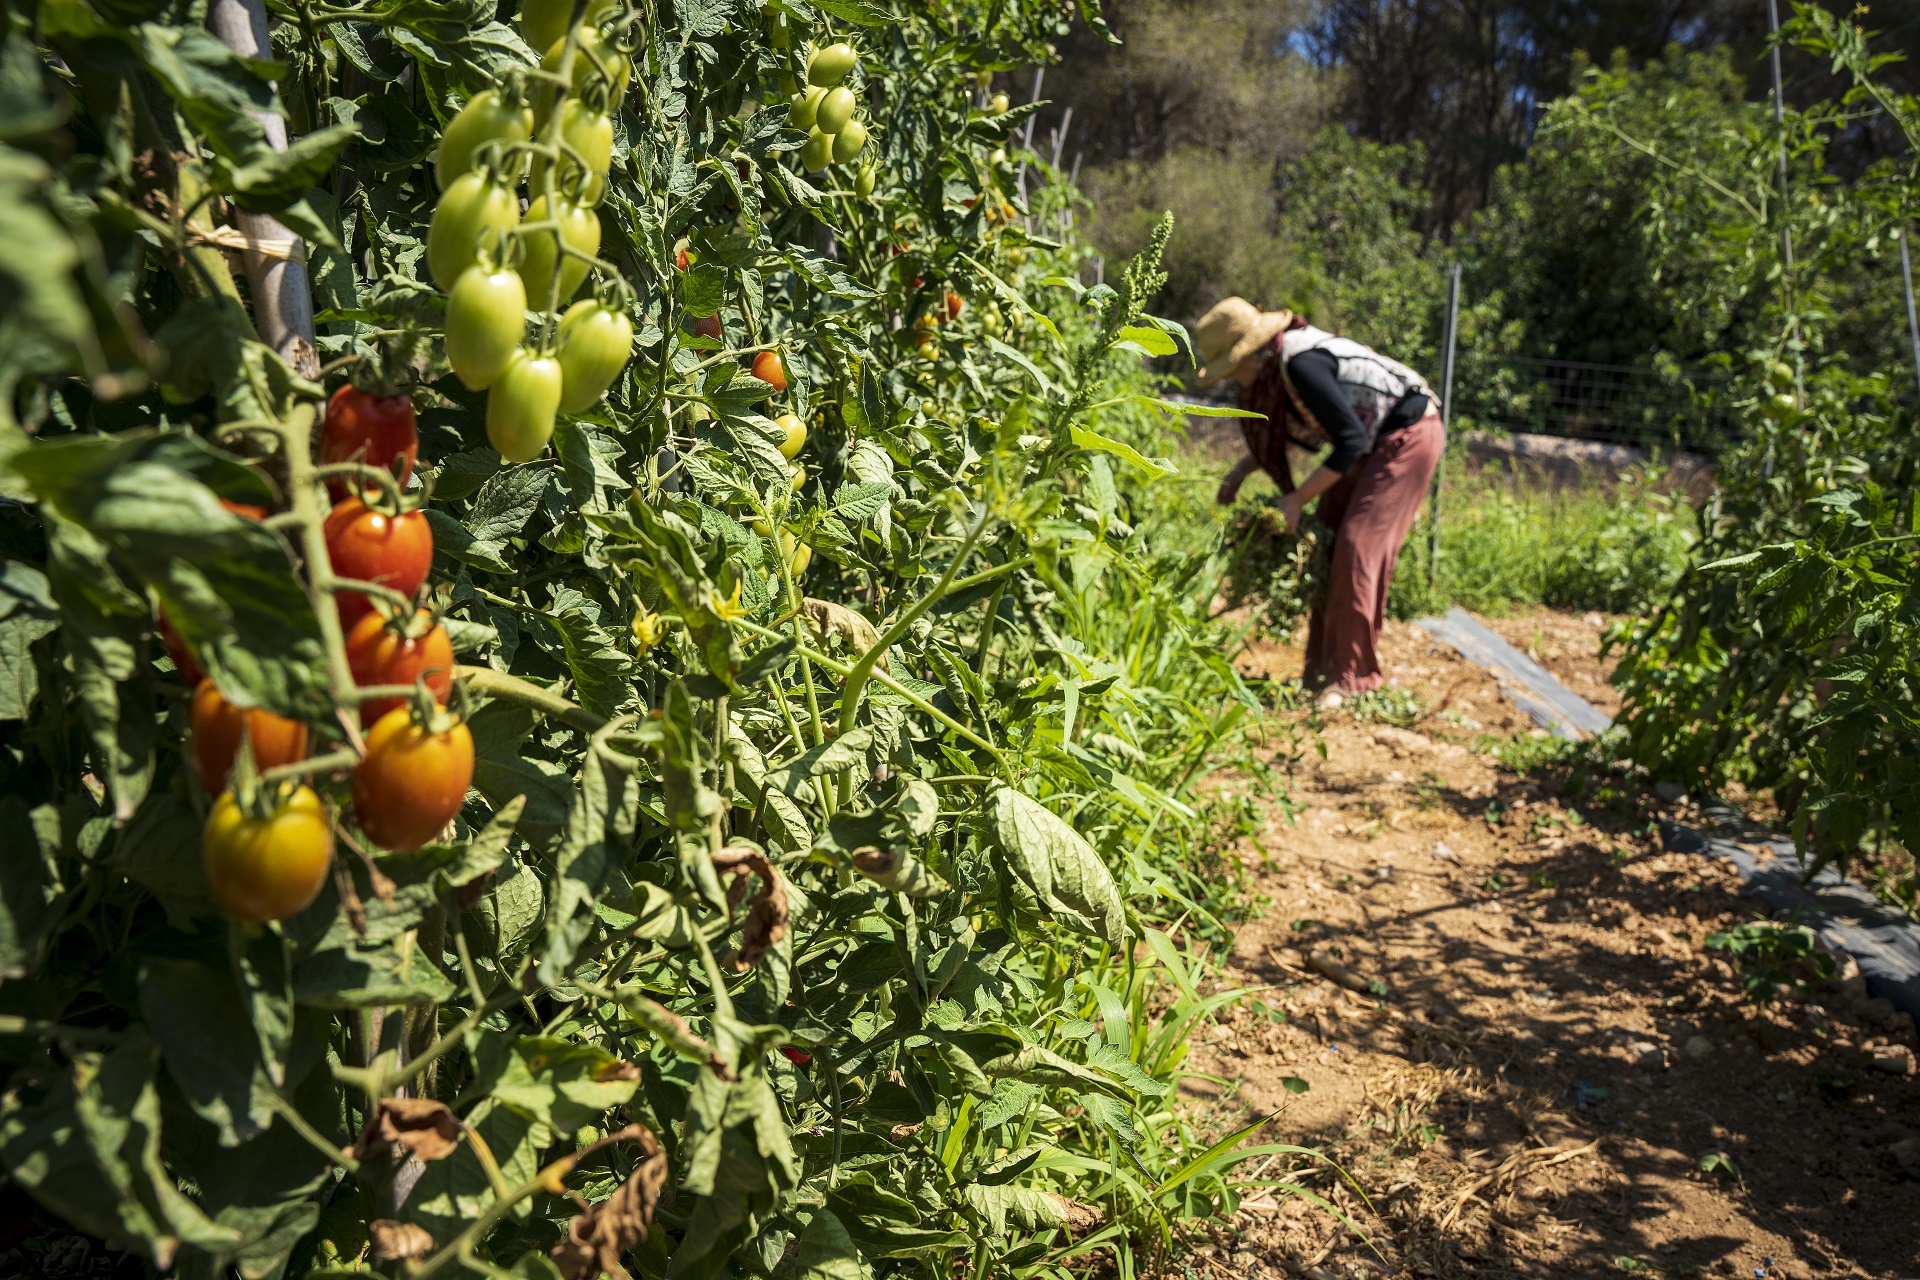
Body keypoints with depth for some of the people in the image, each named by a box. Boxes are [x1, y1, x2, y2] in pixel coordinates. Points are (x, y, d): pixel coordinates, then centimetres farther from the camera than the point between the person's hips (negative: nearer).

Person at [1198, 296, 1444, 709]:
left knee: (1357, 548, -14)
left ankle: (1350, 679, -7)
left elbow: (1351, 440, -28)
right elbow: (1274, 436, 15)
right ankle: (1321, 669, 11)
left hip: (1408, 436, -10)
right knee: (1324, 543, 5)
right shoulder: (1270, 370, 0)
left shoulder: (1300, 365, -29)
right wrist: (1241, 470, 0)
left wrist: (1298, 498, -23)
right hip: (1373, 442, 10)